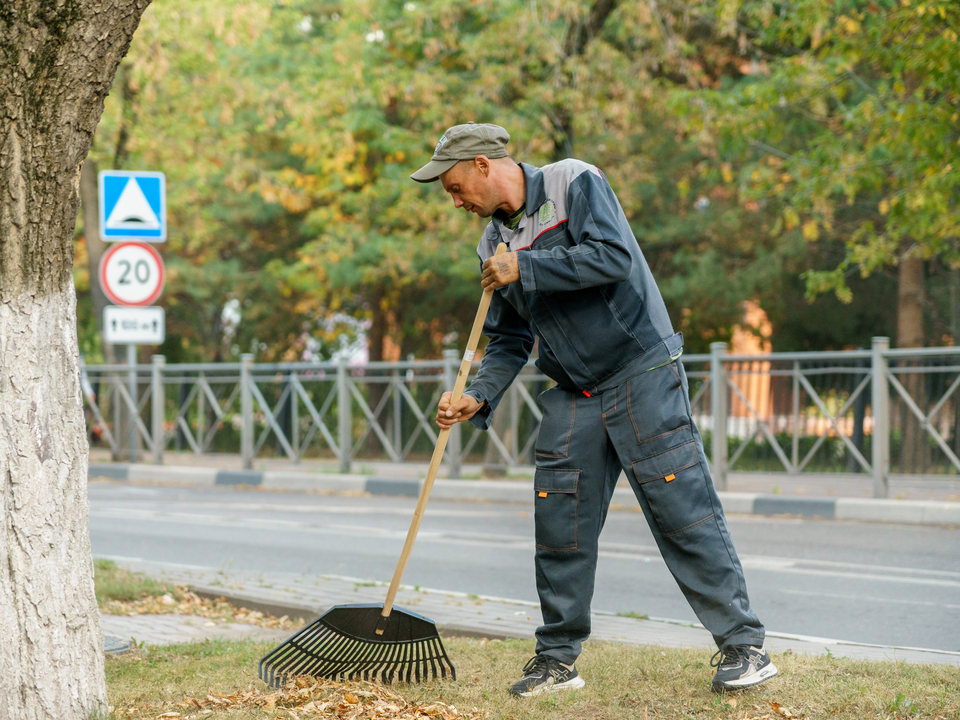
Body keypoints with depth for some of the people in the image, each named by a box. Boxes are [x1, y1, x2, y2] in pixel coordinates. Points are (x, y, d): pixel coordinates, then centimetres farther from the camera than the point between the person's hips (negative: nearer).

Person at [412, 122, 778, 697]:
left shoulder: (575, 184, -8)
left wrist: (525, 268, -18)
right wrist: (479, 399, -1)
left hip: (641, 374, -6)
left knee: (682, 510, -8)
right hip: (572, 395, 7)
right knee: (559, 520, 2)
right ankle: (558, 659, 13)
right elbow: (509, 340, 15)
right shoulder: (494, 245, 12)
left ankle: (745, 646, -4)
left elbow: (614, 257, -23)